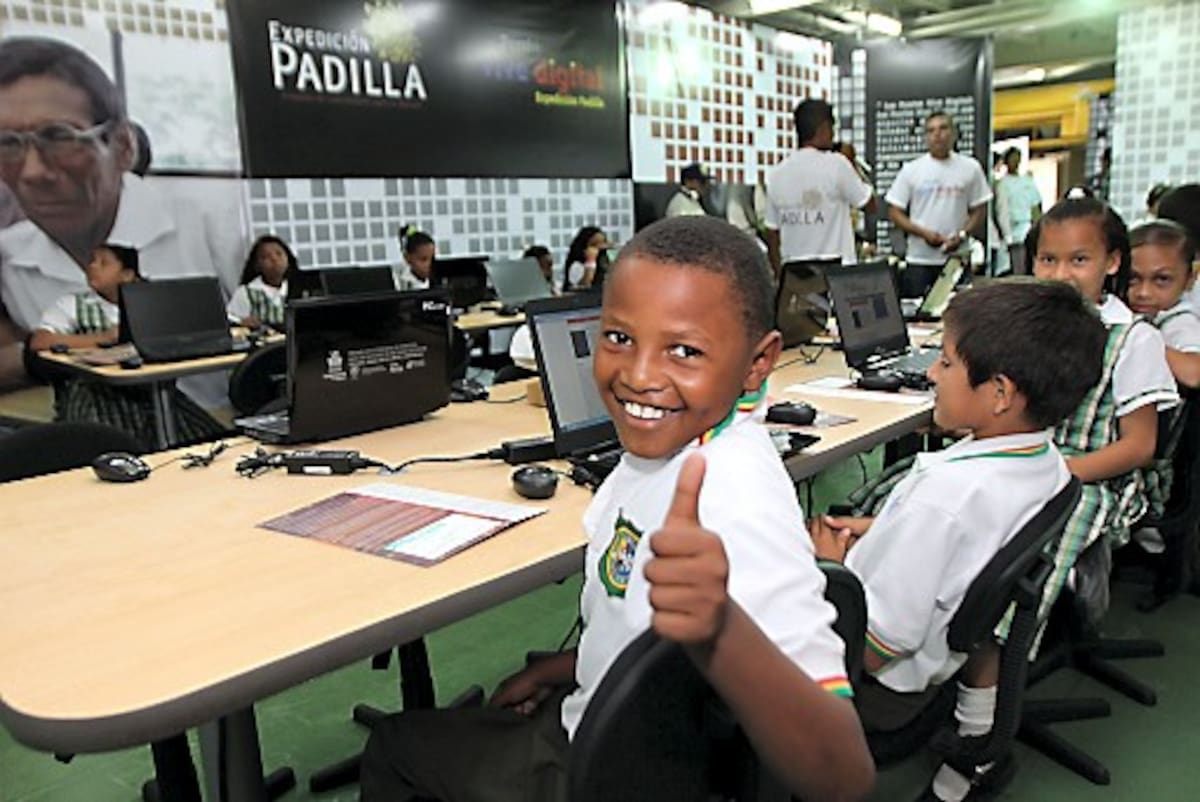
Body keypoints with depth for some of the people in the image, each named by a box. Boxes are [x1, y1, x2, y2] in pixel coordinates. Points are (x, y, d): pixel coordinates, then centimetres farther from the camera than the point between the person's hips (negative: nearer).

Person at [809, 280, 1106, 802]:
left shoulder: (945, 495, -35)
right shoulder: (1048, 462, -9)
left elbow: (874, 649, -28)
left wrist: (835, 565, -13)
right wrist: (882, 529, 2)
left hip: (880, 685, -8)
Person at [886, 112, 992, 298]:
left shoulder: (970, 168, 5)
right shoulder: (911, 170, 2)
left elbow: (979, 210, 8)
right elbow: (894, 213, 1)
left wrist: (962, 235, -10)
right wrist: (924, 233, -12)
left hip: (957, 258, 1)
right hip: (918, 261, -1)